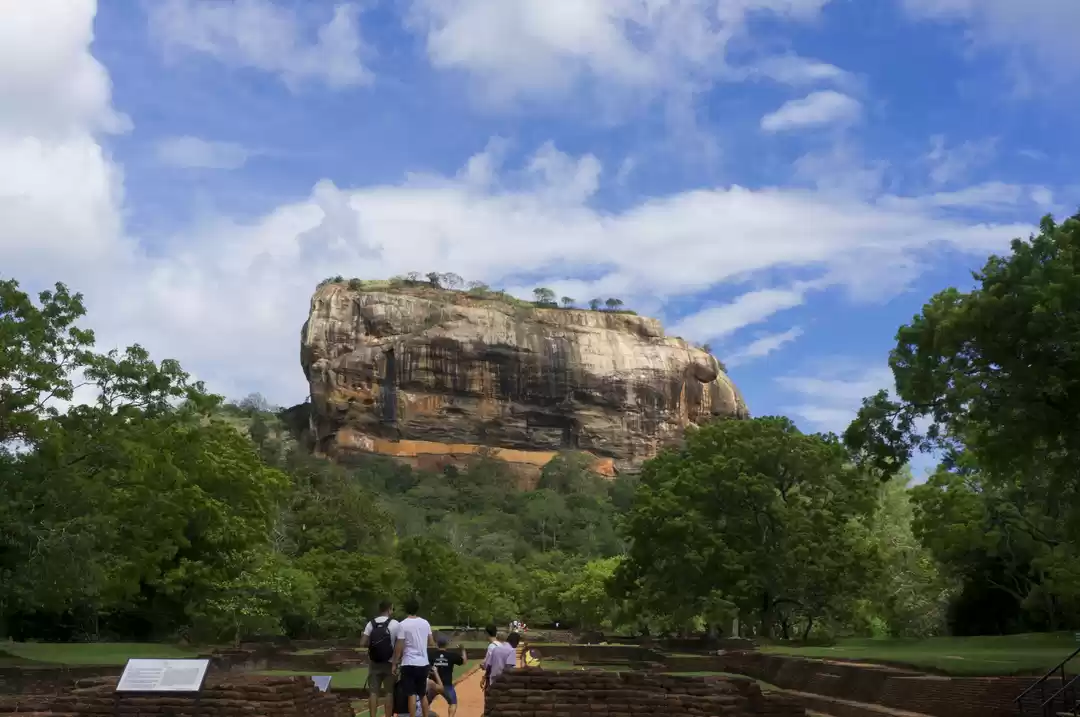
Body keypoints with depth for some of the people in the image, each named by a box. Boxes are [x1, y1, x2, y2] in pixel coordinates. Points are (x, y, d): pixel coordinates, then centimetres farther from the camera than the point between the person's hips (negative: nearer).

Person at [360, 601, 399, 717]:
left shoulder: (371, 623, 1)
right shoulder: (394, 624, -6)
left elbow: (362, 644, -3)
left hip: (374, 663, 2)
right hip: (389, 663, -2)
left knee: (373, 692, 3)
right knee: (389, 692, 5)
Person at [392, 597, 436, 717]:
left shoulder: (403, 624, -10)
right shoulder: (425, 623, 5)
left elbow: (399, 646, -10)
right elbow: (431, 643, 11)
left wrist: (395, 664, -1)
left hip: (409, 664, -5)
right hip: (423, 663, 5)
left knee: (412, 694, -3)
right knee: (423, 694, 14)